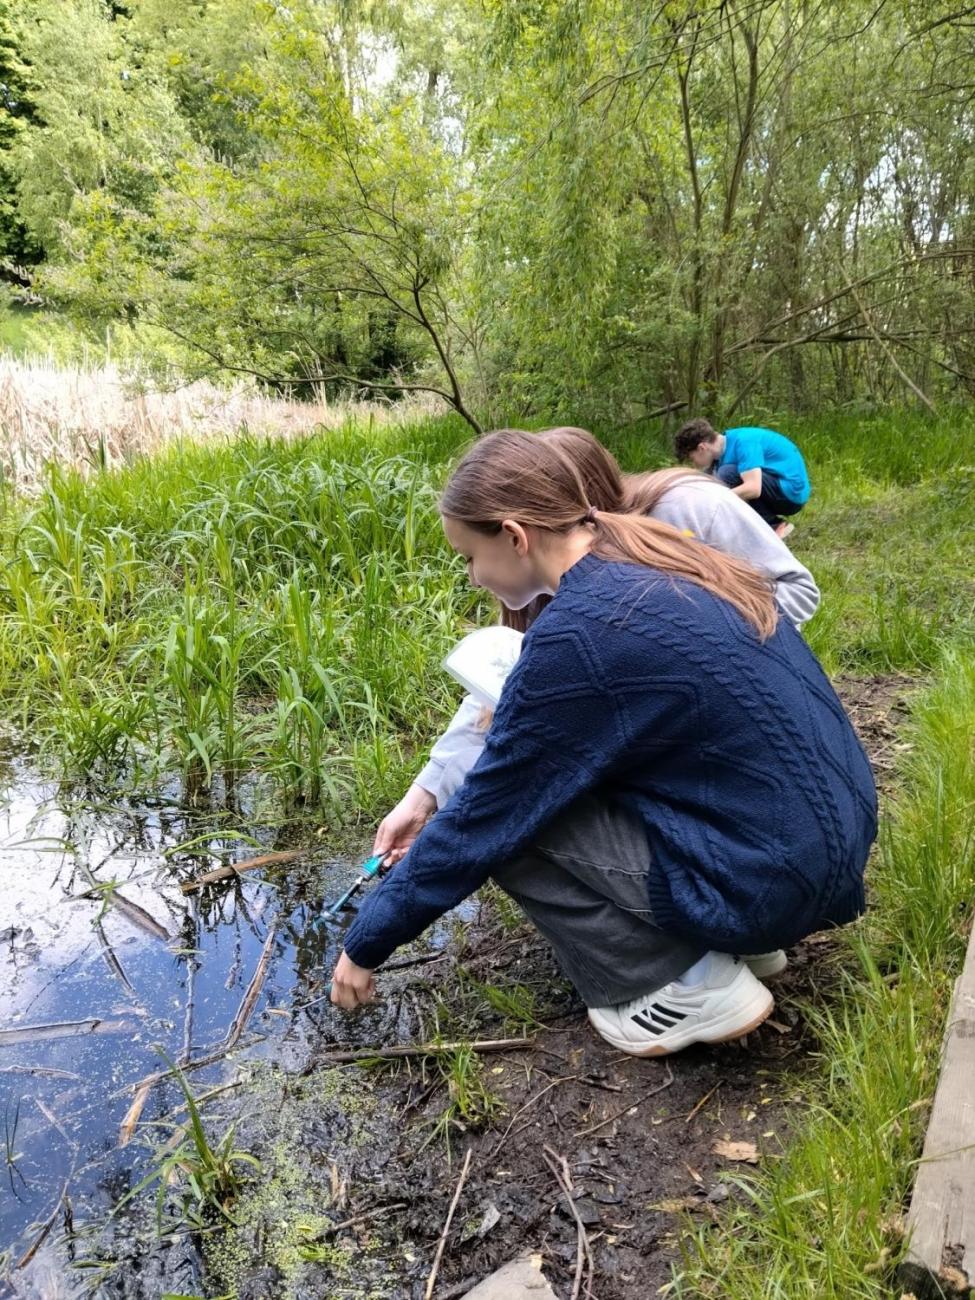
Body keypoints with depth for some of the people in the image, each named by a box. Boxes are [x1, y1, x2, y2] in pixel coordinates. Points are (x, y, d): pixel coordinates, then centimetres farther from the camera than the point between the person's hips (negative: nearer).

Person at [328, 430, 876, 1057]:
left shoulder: (579, 635, -21)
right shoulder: (661, 562, 4)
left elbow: (479, 823, -12)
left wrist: (366, 946, 3)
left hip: (770, 885, -9)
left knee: (509, 821, -3)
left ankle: (687, 990, 1)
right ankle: (733, 937, 16)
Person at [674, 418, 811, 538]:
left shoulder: (742, 442, -22)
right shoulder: (723, 448, 4)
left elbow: (753, 488, -34)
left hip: (792, 492, -9)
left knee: (727, 474, -23)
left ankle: (772, 528, -12)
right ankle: (772, 522, 6)